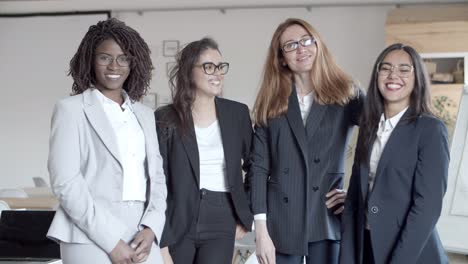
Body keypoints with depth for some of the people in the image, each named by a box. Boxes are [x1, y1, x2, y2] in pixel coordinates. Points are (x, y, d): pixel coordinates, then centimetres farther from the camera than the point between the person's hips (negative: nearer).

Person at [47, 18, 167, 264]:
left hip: (142, 240, 4)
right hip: (91, 240, -4)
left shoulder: (145, 115, 15)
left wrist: (150, 229, -5)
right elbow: (65, 182, -8)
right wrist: (111, 241, -13)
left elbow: (156, 177, 13)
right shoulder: (71, 109, 1)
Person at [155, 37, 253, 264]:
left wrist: (246, 216, 8)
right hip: (177, 226, -1)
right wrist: (161, 245, -11)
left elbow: (255, 166, 14)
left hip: (221, 225, 1)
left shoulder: (237, 113, 5)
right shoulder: (165, 119, -3)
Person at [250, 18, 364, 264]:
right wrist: (261, 231, -7)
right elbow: (259, 167, 0)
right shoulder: (271, 103, 6)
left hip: (327, 221, -1)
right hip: (282, 222, 1)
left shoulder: (346, 95, 4)